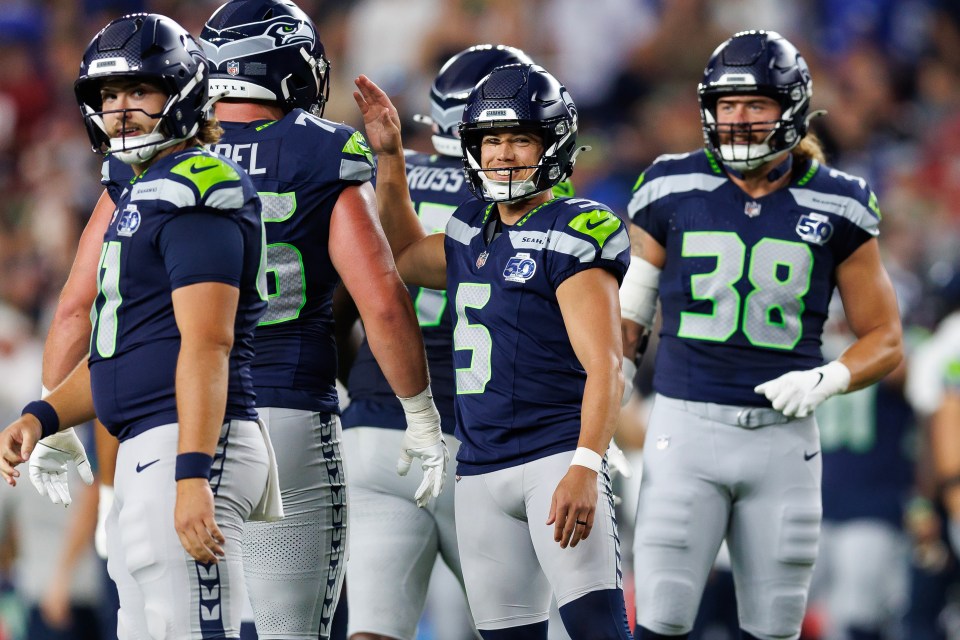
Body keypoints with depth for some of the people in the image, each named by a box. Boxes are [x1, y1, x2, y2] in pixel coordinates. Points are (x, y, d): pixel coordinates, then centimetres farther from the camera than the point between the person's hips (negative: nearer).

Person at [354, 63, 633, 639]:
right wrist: (389, 157, 29)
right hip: (481, 472, 8)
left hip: (558, 456, -8)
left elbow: (605, 369, -17)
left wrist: (584, 468, -28)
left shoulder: (572, 237, -9)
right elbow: (405, 257, 39)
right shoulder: (473, 232, 15)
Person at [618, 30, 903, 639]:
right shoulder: (673, 191, 2)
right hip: (688, 426, -1)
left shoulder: (835, 208, 2)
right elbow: (626, 319, 10)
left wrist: (826, 380, -12)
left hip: (782, 432, 1)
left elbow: (884, 338, 8)